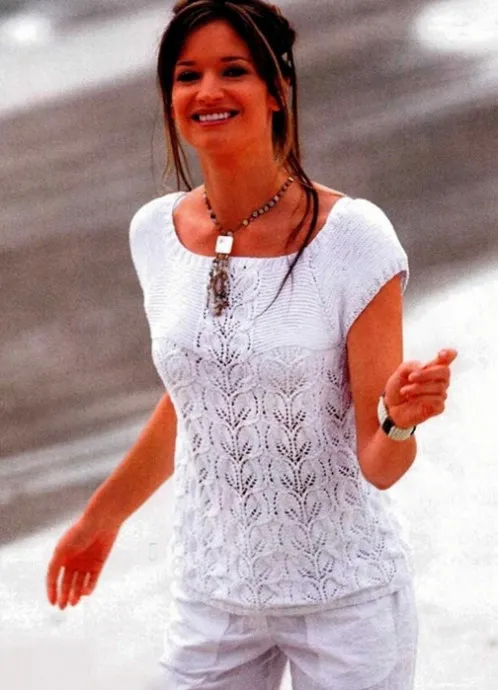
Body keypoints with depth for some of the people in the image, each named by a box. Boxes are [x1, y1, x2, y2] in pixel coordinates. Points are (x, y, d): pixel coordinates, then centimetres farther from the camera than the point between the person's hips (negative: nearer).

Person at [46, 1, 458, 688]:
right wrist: (103, 516, 21)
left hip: (343, 597, -4)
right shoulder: (157, 231, -2)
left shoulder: (352, 236, -16)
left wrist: (400, 417, -35)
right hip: (210, 595, 4)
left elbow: (378, 465, -14)